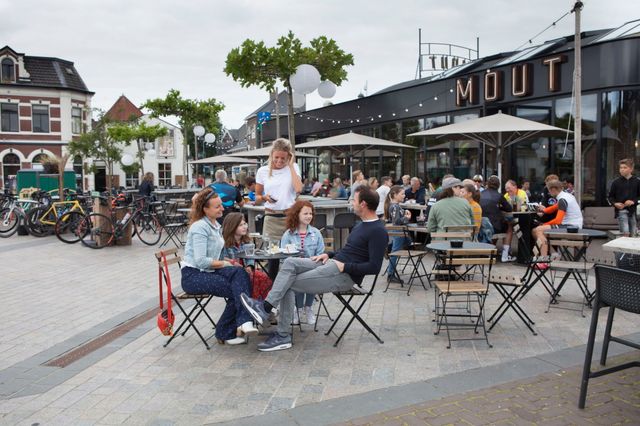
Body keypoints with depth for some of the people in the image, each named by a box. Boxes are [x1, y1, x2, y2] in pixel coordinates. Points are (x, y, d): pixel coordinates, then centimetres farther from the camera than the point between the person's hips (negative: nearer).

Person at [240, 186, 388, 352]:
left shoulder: (378, 231, -13)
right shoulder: (362, 225, 17)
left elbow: (374, 267, -20)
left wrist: (344, 266, -17)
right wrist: (328, 255, 12)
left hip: (345, 275, -9)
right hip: (332, 263, 9)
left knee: (290, 283, -10)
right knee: (289, 262, -10)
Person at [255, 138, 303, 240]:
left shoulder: (293, 168, 6)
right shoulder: (262, 171, 8)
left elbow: (298, 189, -14)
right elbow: (257, 199, 14)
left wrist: (291, 165, -6)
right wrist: (264, 197, -9)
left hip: (290, 216, -1)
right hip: (271, 218, 1)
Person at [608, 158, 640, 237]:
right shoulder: (616, 182, 0)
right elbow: (610, 196, 6)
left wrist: (633, 201, -11)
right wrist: (615, 203, -11)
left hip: (632, 210, 2)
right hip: (621, 210, -2)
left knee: (633, 235, 9)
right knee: (626, 233, -15)